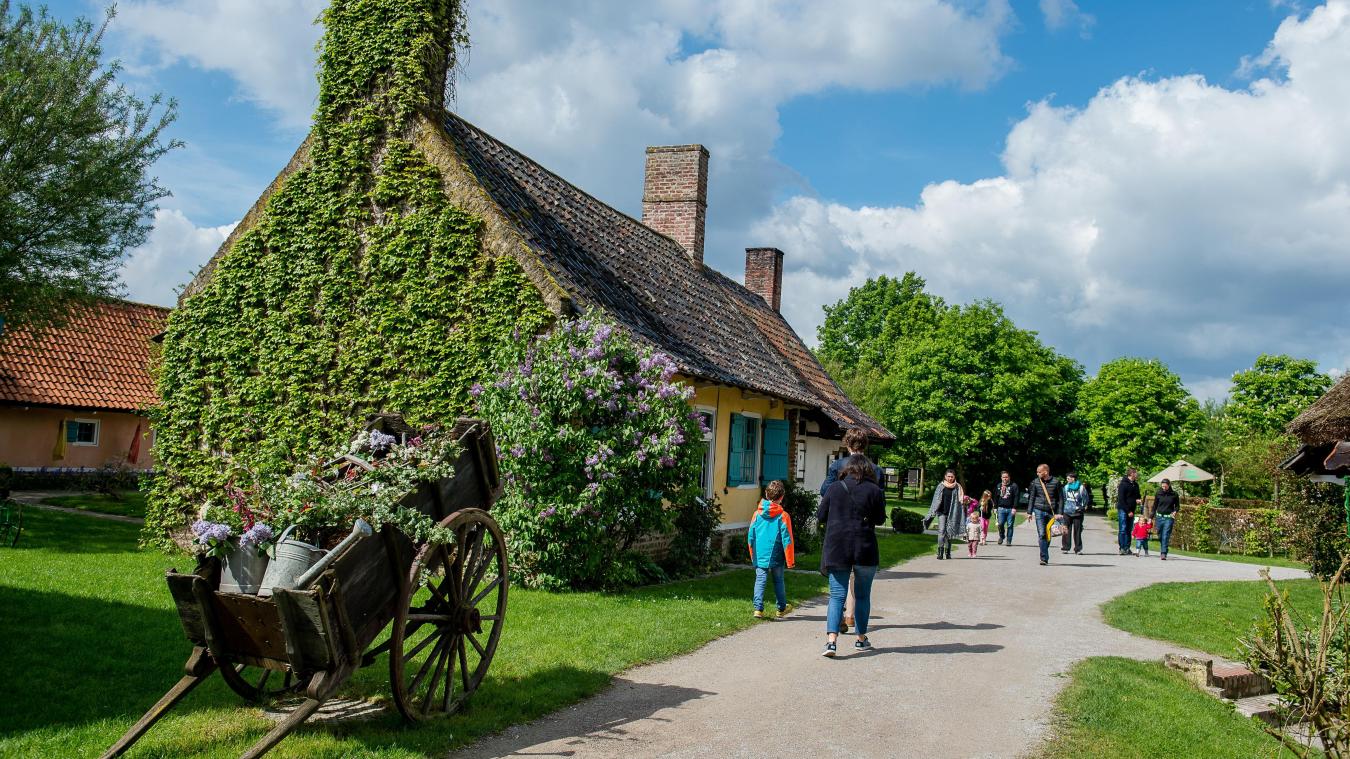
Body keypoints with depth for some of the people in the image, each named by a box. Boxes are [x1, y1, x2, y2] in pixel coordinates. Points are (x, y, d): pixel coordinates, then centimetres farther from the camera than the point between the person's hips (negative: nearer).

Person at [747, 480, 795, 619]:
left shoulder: (757, 514, -1)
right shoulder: (783, 516, -10)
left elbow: (750, 537, 5)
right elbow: (787, 540, -9)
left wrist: (753, 556, 18)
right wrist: (790, 561, -1)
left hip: (760, 556, 2)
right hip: (776, 558, -1)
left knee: (760, 581, 4)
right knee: (778, 582, 14)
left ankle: (758, 609, -6)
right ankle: (782, 608, 27)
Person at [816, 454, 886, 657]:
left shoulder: (835, 488, 0)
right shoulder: (875, 491, -2)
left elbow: (820, 517, 2)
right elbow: (880, 519, 2)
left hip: (836, 550, 0)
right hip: (865, 550, 0)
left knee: (837, 595, 2)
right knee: (862, 596, 15)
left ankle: (831, 640, -13)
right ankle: (861, 639, 24)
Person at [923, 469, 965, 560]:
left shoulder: (958, 487, 5)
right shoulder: (941, 486, 5)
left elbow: (960, 501, 4)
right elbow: (936, 500, 7)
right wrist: (932, 514, 4)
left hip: (952, 513, 1)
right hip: (942, 512, -1)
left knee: (950, 532, 7)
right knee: (941, 531, -12)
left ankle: (948, 552, 17)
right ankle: (940, 552, -18)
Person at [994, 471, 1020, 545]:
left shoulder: (1014, 486, 0)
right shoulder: (998, 486, 12)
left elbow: (1016, 497, -6)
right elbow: (996, 497, 18)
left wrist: (1014, 508, -13)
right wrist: (995, 507, 13)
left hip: (1010, 509, -2)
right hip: (1001, 508, 2)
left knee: (1010, 525, 1)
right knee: (1000, 524, -7)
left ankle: (1009, 540, 9)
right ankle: (1001, 537, 19)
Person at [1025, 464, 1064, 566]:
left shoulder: (1056, 483, 0)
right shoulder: (1035, 482, 4)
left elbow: (1060, 499, 2)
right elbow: (1031, 498, 9)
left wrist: (1059, 513, -5)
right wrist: (1029, 512, 5)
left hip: (1051, 512, 0)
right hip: (1039, 511, 0)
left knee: (1048, 536, 8)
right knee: (1042, 535, -9)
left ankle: (1045, 556, 24)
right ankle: (1044, 558, -10)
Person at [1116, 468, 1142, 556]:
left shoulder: (1135, 485, 12)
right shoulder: (1123, 484, -10)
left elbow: (1137, 496, 24)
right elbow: (1121, 499, -13)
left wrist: (1138, 500, -2)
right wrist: (1128, 511, -16)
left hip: (1131, 511, 7)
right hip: (1123, 510, -7)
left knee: (1129, 530, 7)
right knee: (1123, 530, -6)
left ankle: (1127, 548, 10)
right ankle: (1122, 549, -5)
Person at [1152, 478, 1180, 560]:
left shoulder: (1174, 494, -1)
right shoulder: (1158, 494, 4)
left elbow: (1177, 506, 9)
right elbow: (1154, 506, 10)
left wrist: (1175, 511, -13)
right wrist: (1151, 517, 7)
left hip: (1169, 518, -2)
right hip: (1159, 517, 2)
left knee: (1166, 536, -10)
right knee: (1160, 536, 10)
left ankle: (1164, 554, -11)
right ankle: (1162, 549, 31)